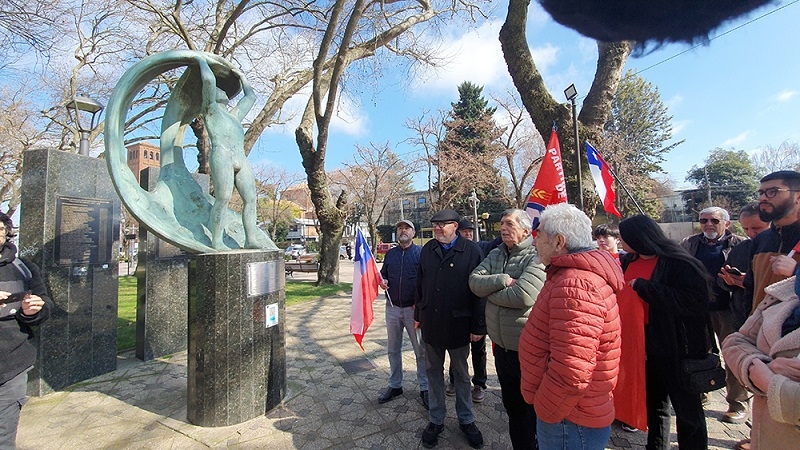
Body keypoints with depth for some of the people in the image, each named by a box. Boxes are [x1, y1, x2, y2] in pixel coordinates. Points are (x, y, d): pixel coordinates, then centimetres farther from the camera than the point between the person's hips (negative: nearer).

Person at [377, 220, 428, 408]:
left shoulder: (421, 252, -4)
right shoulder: (390, 254, 9)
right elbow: (383, 274, 17)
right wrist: (382, 281, -6)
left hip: (414, 308, -4)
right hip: (392, 308, 5)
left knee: (421, 350, 5)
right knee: (393, 349, 15)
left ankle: (424, 388, 21)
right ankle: (395, 385, 31)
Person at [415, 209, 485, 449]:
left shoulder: (471, 250, -12)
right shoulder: (428, 249, 2)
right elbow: (420, 283, 8)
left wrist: (478, 326, -12)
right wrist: (418, 314, 10)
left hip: (458, 324, -3)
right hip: (431, 322, 4)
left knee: (461, 373, 16)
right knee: (434, 371, 16)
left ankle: (466, 420, 36)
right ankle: (436, 419, 34)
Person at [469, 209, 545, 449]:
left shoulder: (537, 256, -15)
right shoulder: (495, 254, 6)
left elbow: (524, 296, -27)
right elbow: (475, 281, -5)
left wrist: (490, 292, -12)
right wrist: (503, 280, -20)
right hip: (501, 345, 6)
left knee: (531, 406, 13)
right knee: (511, 403, 24)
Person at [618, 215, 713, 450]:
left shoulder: (679, 263, -18)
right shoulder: (629, 261, 4)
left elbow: (693, 301, -30)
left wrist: (643, 287, -27)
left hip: (677, 348, -7)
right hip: (645, 345, 7)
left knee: (687, 408, 12)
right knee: (653, 404, 23)